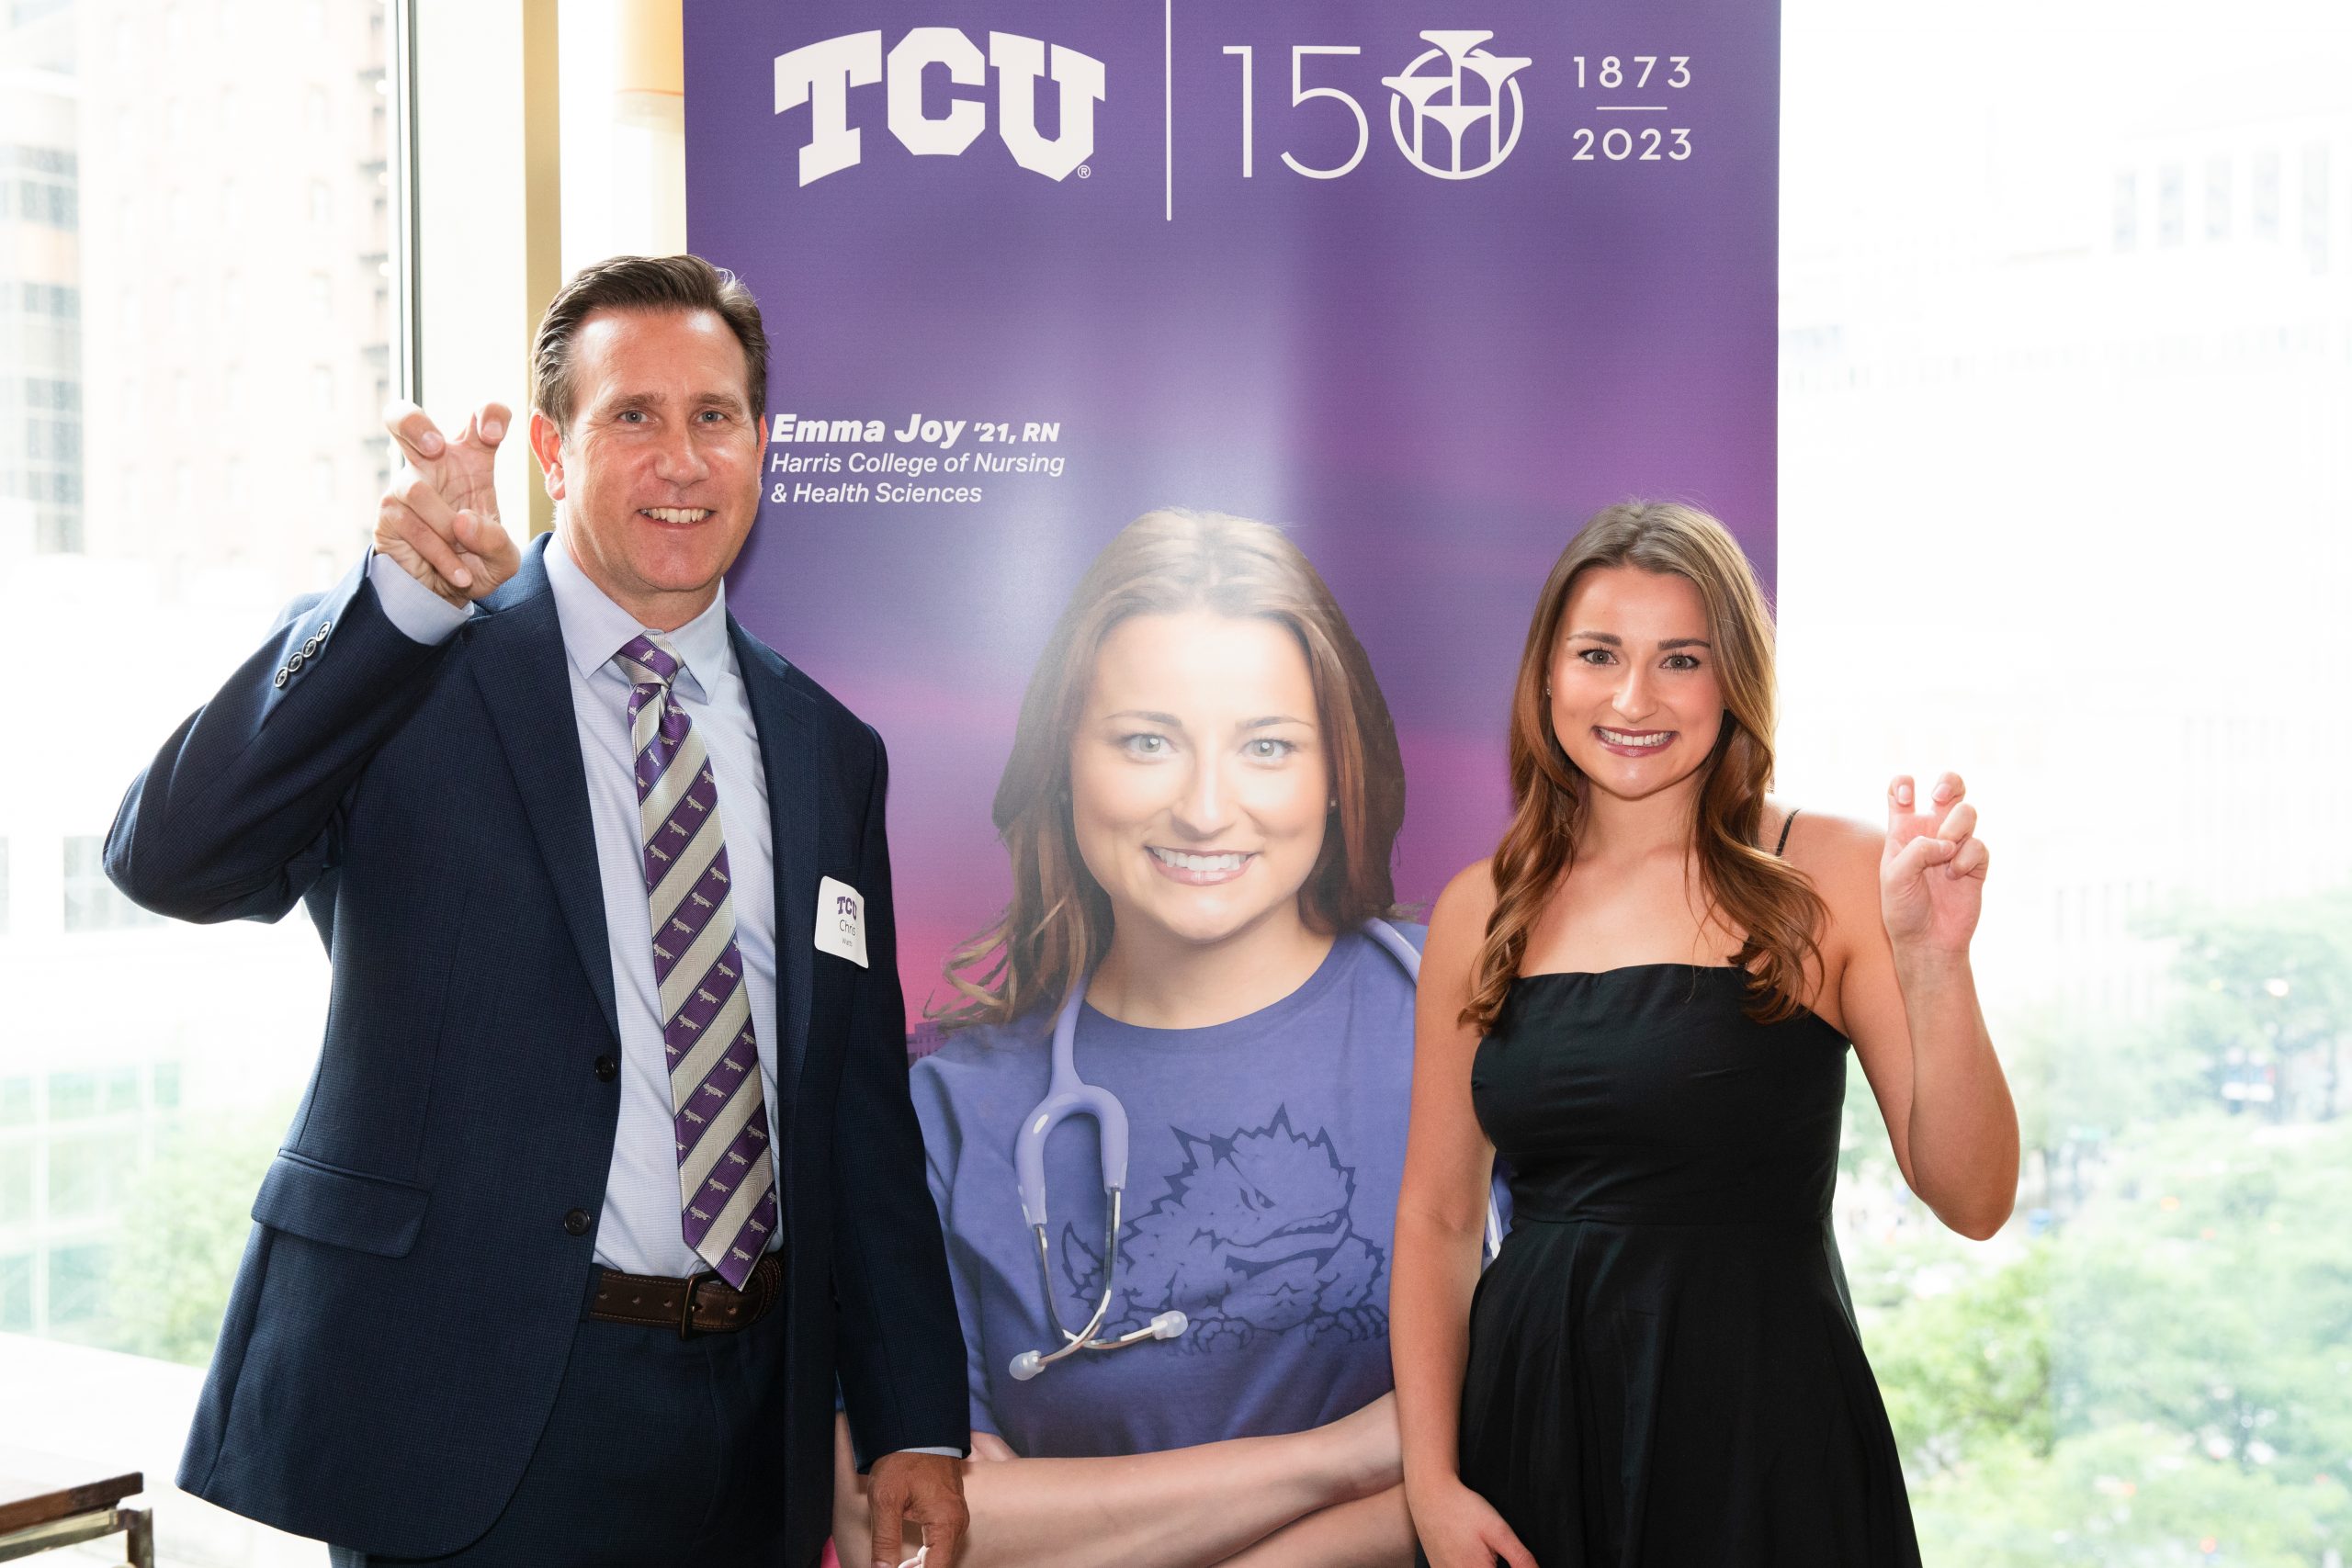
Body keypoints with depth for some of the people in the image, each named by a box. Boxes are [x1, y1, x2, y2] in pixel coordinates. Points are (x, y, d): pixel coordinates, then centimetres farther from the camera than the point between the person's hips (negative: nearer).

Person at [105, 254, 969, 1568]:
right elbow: (171, 860, -21)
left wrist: (919, 1424, 7)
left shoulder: (830, 753, 9)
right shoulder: (403, 681, -4)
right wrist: (409, 595, -32)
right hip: (468, 1413, -4)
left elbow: (865, 1112, 10)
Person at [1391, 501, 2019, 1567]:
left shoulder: (1833, 877, -6)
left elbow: (1971, 1203, -10)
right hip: (1532, 1423, 3)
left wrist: (1931, 960, -23)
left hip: (1762, 1434, -2)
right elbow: (1437, 1215, 6)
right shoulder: (1479, 912, 2)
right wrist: (1430, 1481, 0)